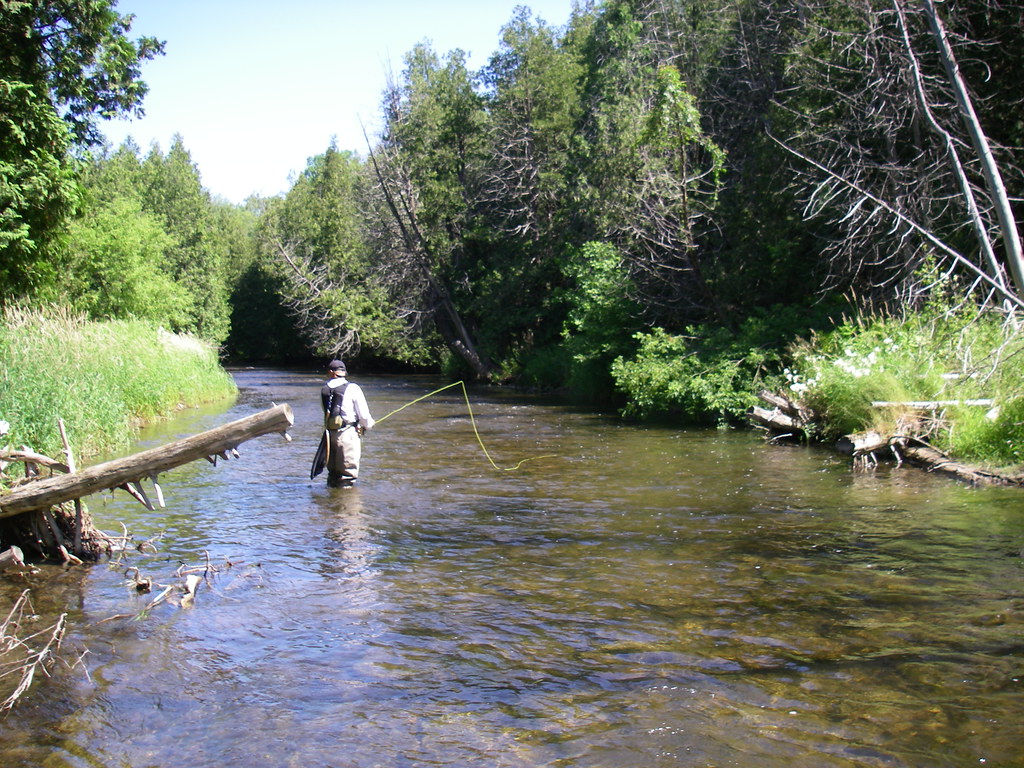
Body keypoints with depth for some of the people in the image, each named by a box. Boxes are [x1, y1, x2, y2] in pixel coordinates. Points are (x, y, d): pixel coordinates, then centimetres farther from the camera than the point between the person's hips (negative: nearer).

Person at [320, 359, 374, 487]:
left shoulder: (324, 390, 7)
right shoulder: (352, 388, -8)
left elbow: (327, 412, 11)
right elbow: (363, 414, -5)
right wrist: (369, 425, 15)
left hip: (330, 432, 5)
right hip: (348, 433, -5)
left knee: (332, 470, 18)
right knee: (348, 472, 1)